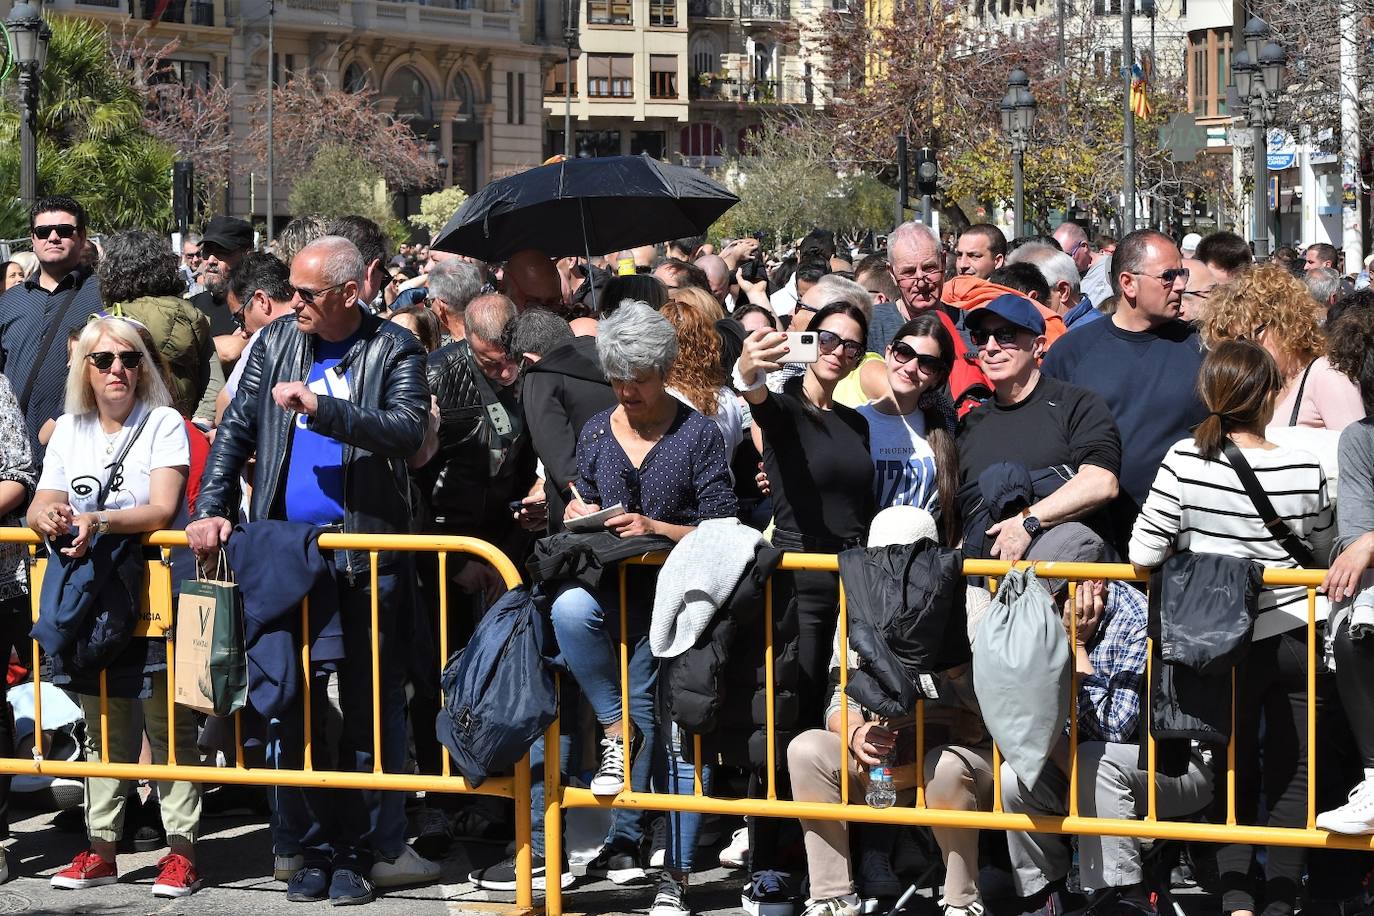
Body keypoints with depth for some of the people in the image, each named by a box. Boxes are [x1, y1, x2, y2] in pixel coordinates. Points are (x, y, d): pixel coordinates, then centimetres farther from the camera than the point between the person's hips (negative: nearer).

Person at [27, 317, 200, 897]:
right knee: (102, 728, 9)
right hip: (88, 599, 5)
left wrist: (99, 521, -28)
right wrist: (48, 515, -14)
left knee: (168, 725, -6)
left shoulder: (164, 424, -3)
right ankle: (100, 848, 14)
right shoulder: (69, 430, 12)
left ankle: (182, 849, -4)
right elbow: (41, 508, 10)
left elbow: (163, 509, -14)